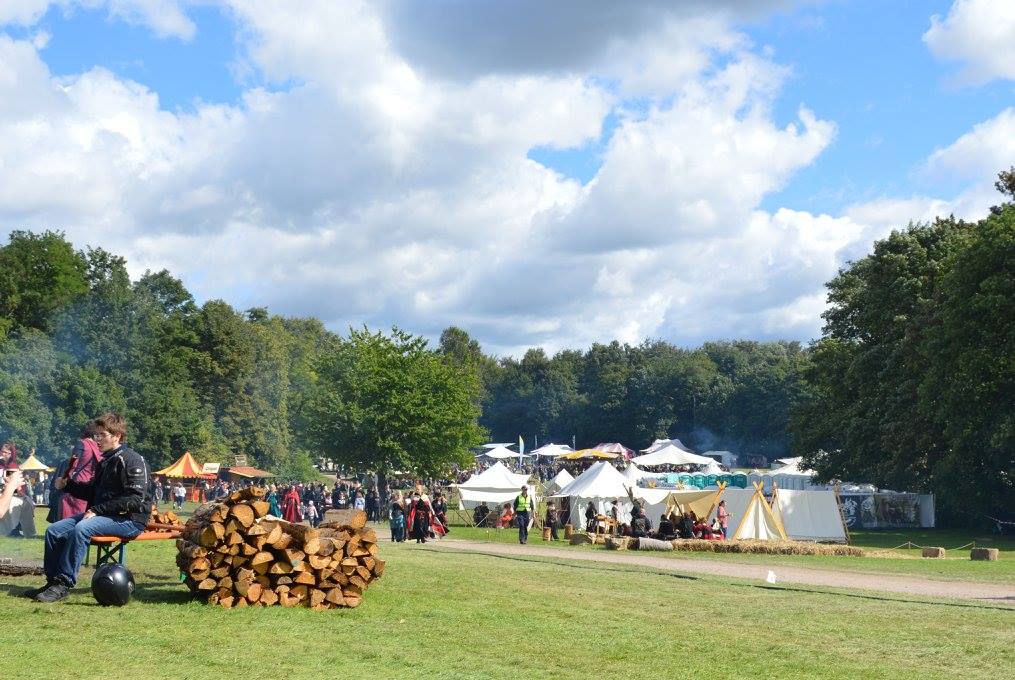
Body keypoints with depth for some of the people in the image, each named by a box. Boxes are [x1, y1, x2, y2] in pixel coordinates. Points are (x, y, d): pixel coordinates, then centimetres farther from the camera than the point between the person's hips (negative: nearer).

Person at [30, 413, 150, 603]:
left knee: (82, 529, -33)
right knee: (54, 530, -3)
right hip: (101, 515, 10)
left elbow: (135, 499, -20)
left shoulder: (132, 460, -11)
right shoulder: (105, 462, 18)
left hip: (129, 519, -9)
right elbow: (92, 491, 27)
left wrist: (98, 510, -20)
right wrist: (67, 485, 9)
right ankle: (53, 581, 1)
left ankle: (64, 583, -28)